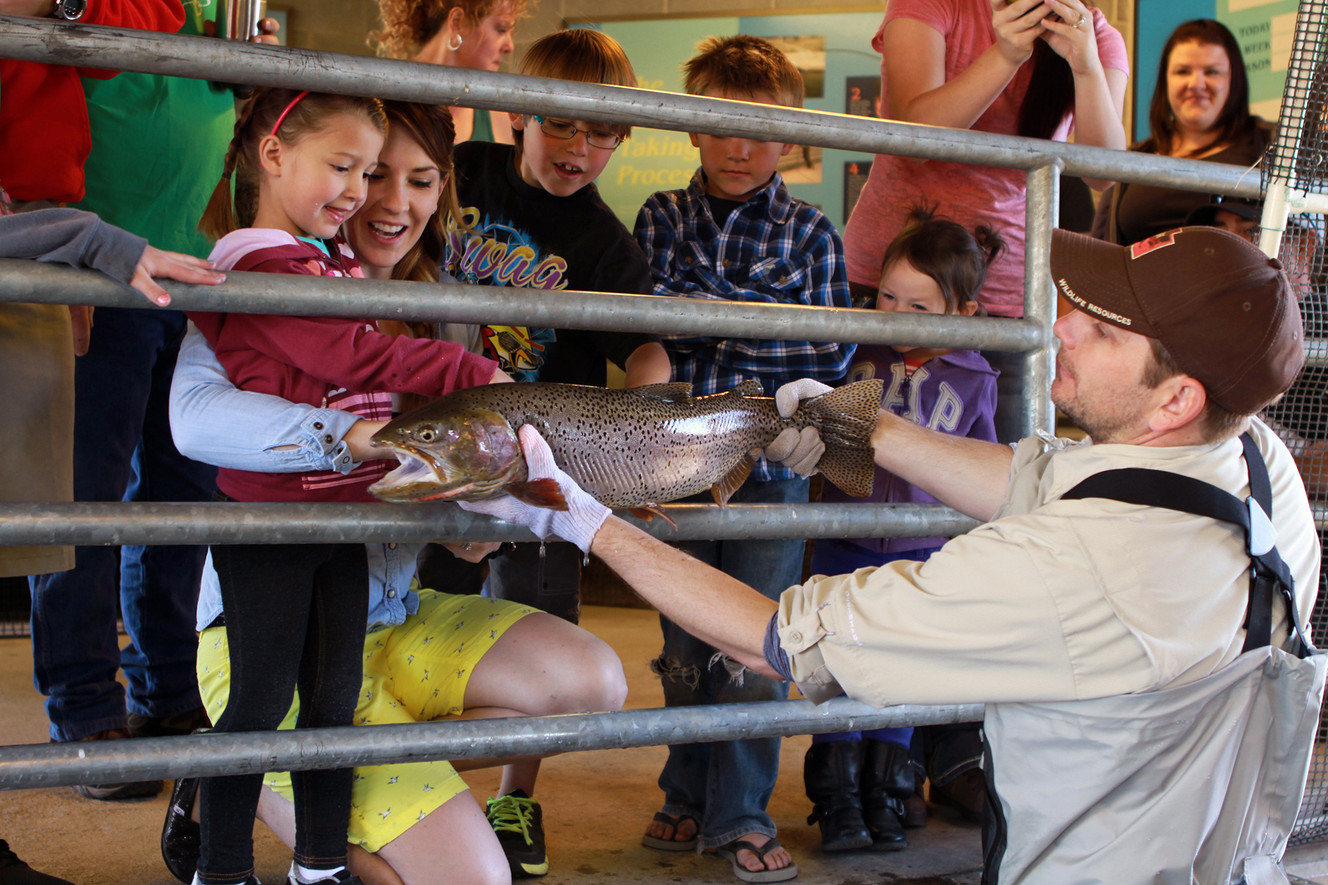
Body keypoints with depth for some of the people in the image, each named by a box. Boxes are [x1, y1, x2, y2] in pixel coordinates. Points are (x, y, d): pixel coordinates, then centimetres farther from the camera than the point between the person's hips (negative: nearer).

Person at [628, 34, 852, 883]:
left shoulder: (811, 231, 3)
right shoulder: (663, 216, 6)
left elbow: (834, 351, -6)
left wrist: (709, 320, -12)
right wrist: (769, 321, -14)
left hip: (773, 463, -1)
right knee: (686, 648, 12)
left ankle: (742, 814, 13)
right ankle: (688, 797, 27)